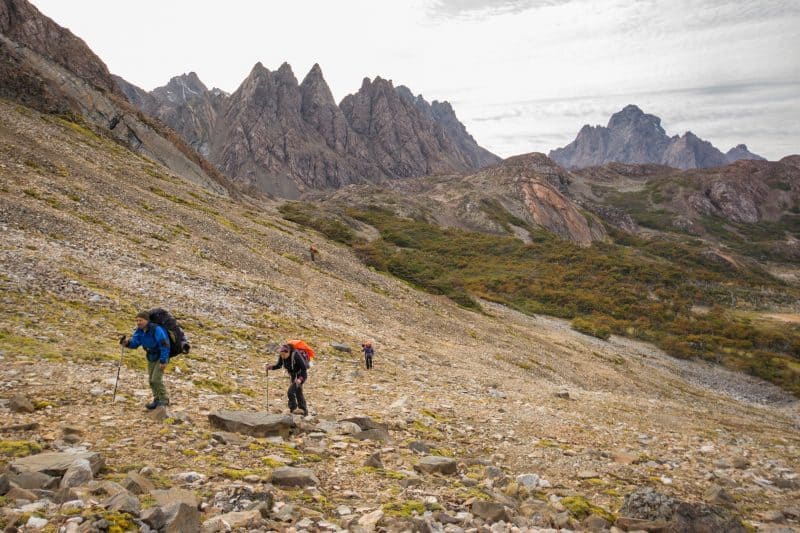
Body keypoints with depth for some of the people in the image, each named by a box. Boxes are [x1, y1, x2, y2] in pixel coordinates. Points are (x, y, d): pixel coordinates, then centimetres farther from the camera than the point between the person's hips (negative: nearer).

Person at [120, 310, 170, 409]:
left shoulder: (156, 329, -28)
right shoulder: (139, 331, -4)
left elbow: (164, 345, -27)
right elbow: (135, 343, -4)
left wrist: (163, 361, -26)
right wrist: (127, 342, -28)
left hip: (161, 356, -8)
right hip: (151, 357, 8)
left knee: (156, 379, -14)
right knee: (151, 380, 12)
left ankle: (164, 400, 2)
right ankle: (157, 400, 26)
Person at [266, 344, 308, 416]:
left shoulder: (295, 355, -31)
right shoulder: (281, 356, -14)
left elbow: (304, 368, -26)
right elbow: (278, 365, 2)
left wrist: (300, 379, -36)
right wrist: (271, 367, -17)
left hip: (301, 375, -7)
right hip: (292, 376, 7)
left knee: (290, 392, -19)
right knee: (298, 393, 18)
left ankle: (292, 409, 0)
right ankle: (305, 411, 33)